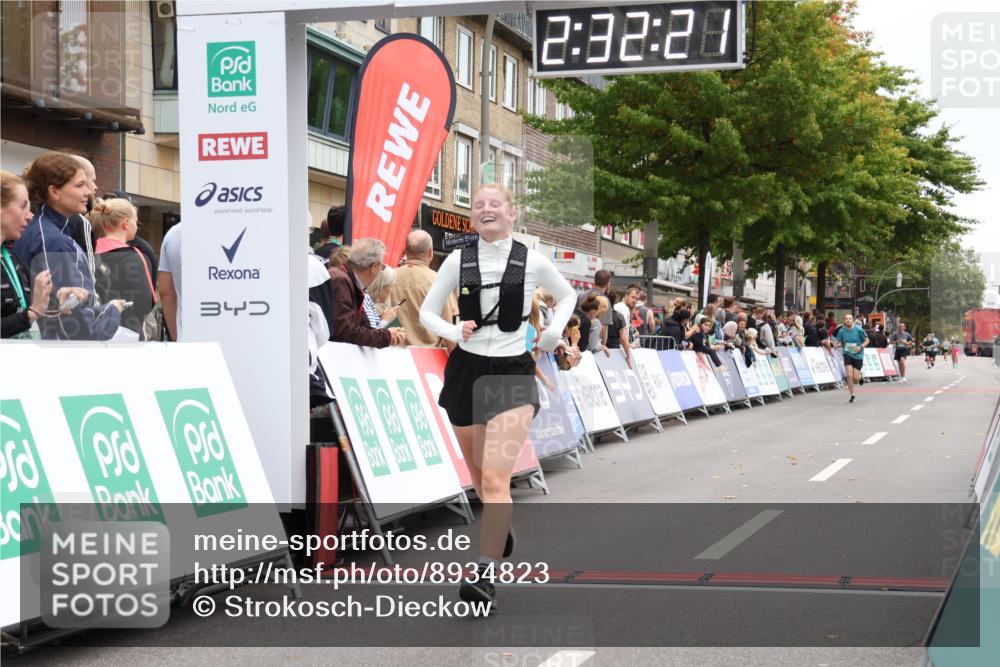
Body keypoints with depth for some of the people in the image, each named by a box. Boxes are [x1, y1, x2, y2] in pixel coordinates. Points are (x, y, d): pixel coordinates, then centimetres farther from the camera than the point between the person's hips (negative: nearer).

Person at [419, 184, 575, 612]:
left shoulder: (532, 262, -2)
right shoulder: (458, 261, 1)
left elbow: (567, 295, 16)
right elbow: (427, 312, 7)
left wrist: (554, 333, 1)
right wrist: (453, 332, -13)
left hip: (512, 372, -3)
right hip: (466, 369, 3)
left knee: (495, 476, -17)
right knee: (478, 472, 18)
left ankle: (485, 576, -18)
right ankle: (501, 528, 48)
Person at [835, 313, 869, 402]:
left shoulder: (858, 329, -12)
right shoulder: (841, 331, -6)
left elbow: (867, 340, -2)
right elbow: (839, 343, 4)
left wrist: (860, 347, -19)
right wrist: (838, 345, -20)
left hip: (858, 355, -1)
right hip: (847, 354, 1)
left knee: (855, 378, -3)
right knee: (849, 375, -12)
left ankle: (861, 377, 36)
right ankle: (852, 395, 5)